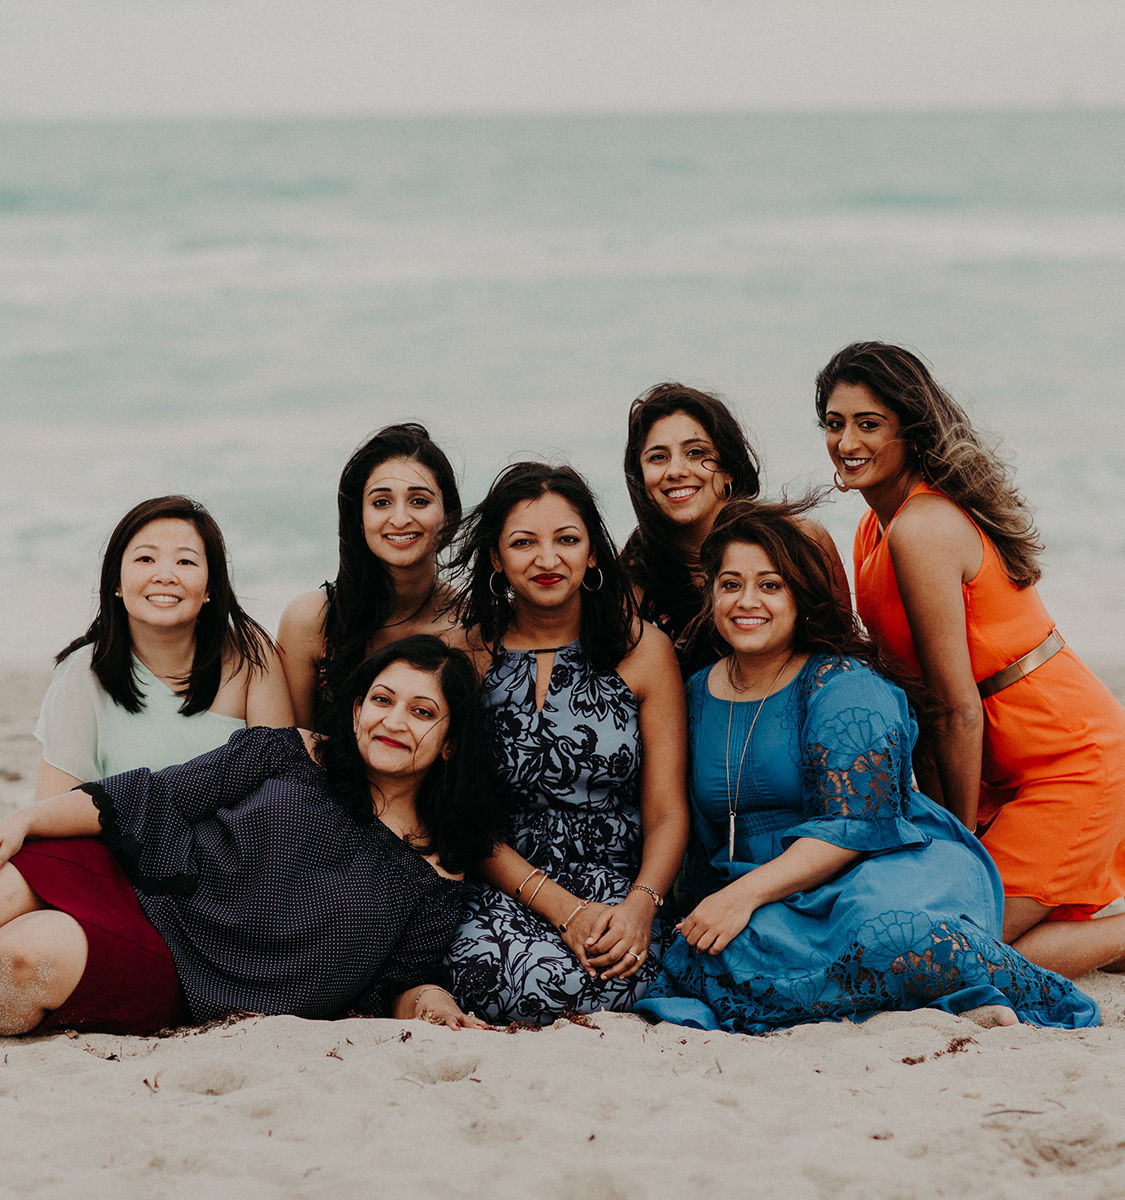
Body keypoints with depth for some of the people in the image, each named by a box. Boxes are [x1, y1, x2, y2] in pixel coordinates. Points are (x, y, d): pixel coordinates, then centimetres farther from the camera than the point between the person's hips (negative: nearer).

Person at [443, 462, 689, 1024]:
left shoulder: (643, 650, 6)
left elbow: (667, 810, 3)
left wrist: (641, 905, -18)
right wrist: (564, 909, -15)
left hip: (619, 893, 0)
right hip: (500, 890, 0)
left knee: (606, 979, -35)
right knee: (510, 972, -35)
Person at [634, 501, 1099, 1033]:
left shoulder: (842, 685, -6)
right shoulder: (698, 696, 15)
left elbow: (855, 825, -16)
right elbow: (703, 836, 22)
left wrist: (745, 893, -23)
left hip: (896, 864, -6)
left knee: (881, 933, -43)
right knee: (723, 951, -31)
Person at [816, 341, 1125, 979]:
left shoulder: (921, 531, -21)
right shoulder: (878, 526, 8)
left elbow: (960, 710, -19)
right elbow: (921, 690, 8)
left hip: (1068, 759, -9)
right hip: (1009, 763, 9)